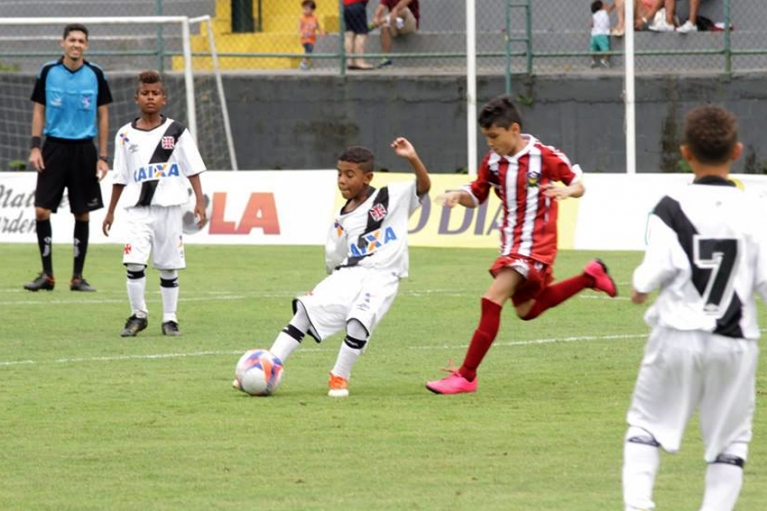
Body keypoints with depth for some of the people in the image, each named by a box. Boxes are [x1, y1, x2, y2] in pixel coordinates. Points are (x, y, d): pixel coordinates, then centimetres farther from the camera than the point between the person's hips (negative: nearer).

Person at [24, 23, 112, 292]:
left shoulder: (95, 75, 1)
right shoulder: (48, 72, 1)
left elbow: (103, 116, 5)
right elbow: (39, 111, 6)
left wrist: (103, 157, 0)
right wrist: (35, 147, -4)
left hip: (84, 149, 0)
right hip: (54, 147, 0)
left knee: (82, 214, 2)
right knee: (42, 210, -8)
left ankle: (77, 277, 10)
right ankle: (47, 275, 2)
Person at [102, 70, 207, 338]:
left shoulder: (176, 132, 3)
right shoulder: (126, 135, 8)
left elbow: (193, 169, 3)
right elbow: (120, 177, 14)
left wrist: (199, 201, -6)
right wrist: (110, 211, 16)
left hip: (169, 205, -1)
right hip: (137, 206, 1)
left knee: (169, 266, 4)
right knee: (134, 262, -12)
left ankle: (170, 318, 15)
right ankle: (138, 315, 2)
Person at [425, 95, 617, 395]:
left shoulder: (544, 157, -14)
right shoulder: (493, 162, 3)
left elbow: (577, 183, -4)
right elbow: (476, 196, 13)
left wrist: (567, 191, -29)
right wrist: (458, 196, -10)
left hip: (535, 245, -8)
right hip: (510, 243, 8)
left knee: (492, 300, -19)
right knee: (527, 311, 22)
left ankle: (466, 376, -17)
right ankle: (590, 277, 37)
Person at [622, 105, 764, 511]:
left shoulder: (672, 209, -7)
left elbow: (658, 269, -13)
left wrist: (639, 286, 8)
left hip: (679, 337, -1)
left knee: (647, 424, 11)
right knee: (729, 442, 12)